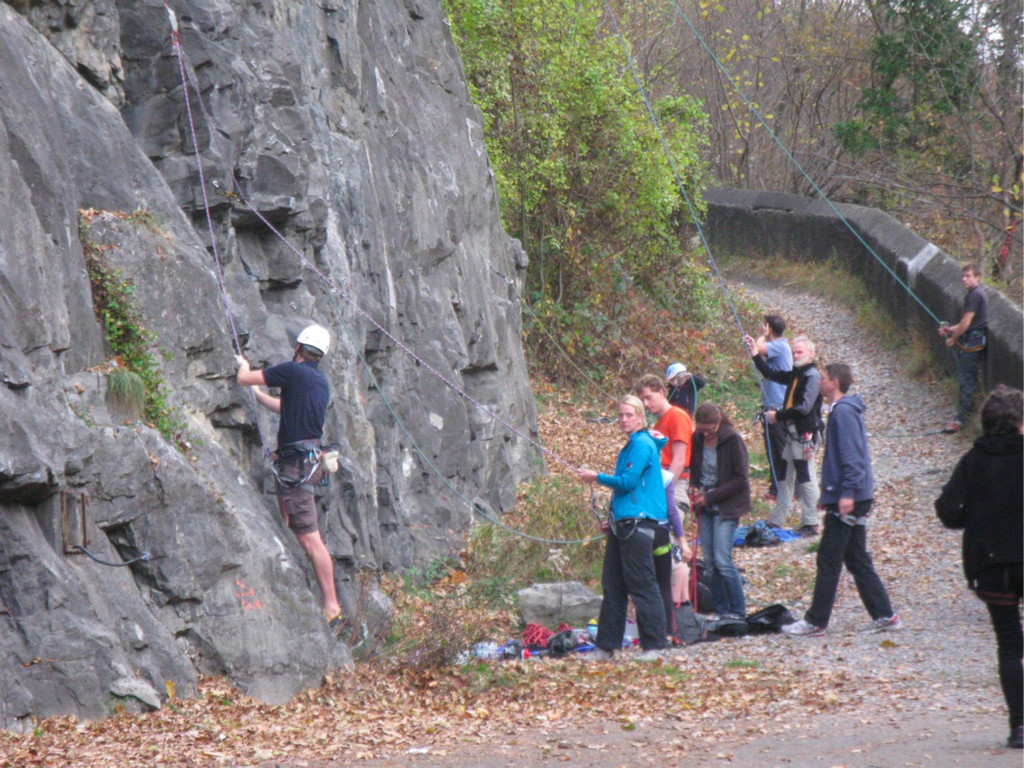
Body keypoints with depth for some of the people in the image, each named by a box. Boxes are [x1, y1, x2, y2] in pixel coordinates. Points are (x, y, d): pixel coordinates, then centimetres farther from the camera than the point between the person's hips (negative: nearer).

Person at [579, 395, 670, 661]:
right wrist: (613, 518, 23)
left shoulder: (642, 445, -10)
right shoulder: (630, 446, 19)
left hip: (638, 523, -10)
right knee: (613, 585, 9)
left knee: (641, 585, -8)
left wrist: (597, 478, -3)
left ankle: (653, 646, -4)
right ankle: (606, 647, 12)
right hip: (623, 523, 10)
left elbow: (627, 482, -16)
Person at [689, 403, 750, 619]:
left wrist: (710, 496, -17)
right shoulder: (697, 439, 3)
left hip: (726, 507, -6)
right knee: (710, 561, 4)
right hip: (706, 507, 6)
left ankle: (738, 611, -2)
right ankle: (721, 609, 12)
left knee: (722, 560, -11)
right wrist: (694, 488, -3)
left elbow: (741, 479, -13)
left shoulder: (732, 440, -13)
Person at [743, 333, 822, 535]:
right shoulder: (795, 374, 16)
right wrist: (756, 355, 15)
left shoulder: (812, 376, -12)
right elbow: (772, 374, 26)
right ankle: (776, 521, 16)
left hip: (804, 433, -9)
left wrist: (778, 416, -14)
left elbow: (804, 408, -20)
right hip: (791, 433, 9)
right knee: (785, 477, 12)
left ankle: (811, 524, -1)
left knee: (805, 478, -5)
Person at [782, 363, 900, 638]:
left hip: (846, 501, -10)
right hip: (852, 498, 10)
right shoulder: (843, 410, 17)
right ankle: (884, 616, 13)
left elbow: (852, 456, -22)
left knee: (828, 561, -4)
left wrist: (847, 492, -27)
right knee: (857, 561, 12)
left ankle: (815, 622, 0)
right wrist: (829, 491, 25)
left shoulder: (844, 412, -14)